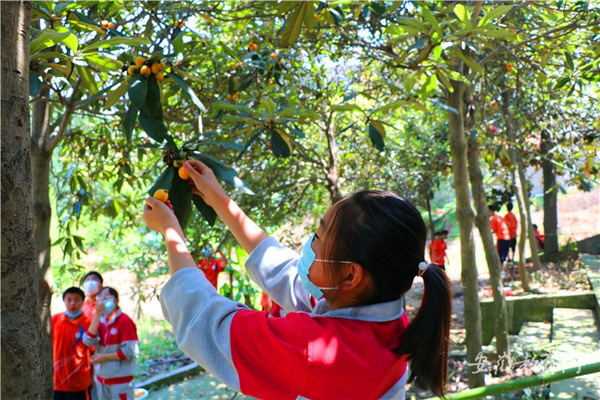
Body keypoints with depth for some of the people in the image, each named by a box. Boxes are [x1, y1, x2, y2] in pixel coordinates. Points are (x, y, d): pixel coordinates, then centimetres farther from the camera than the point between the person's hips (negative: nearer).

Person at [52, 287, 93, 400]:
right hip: (56, 381, 3)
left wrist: (93, 378, 1)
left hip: (79, 383, -3)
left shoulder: (88, 324, -10)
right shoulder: (54, 320, -1)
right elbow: (49, 346, 11)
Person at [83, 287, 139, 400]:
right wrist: (97, 315, -13)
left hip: (121, 381, -6)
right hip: (101, 379, 6)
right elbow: (89, 341, -9)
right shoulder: (100, 321, 7)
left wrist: (105, 357, -15)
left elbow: (131, 351, -16)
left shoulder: (124, 320, -12)